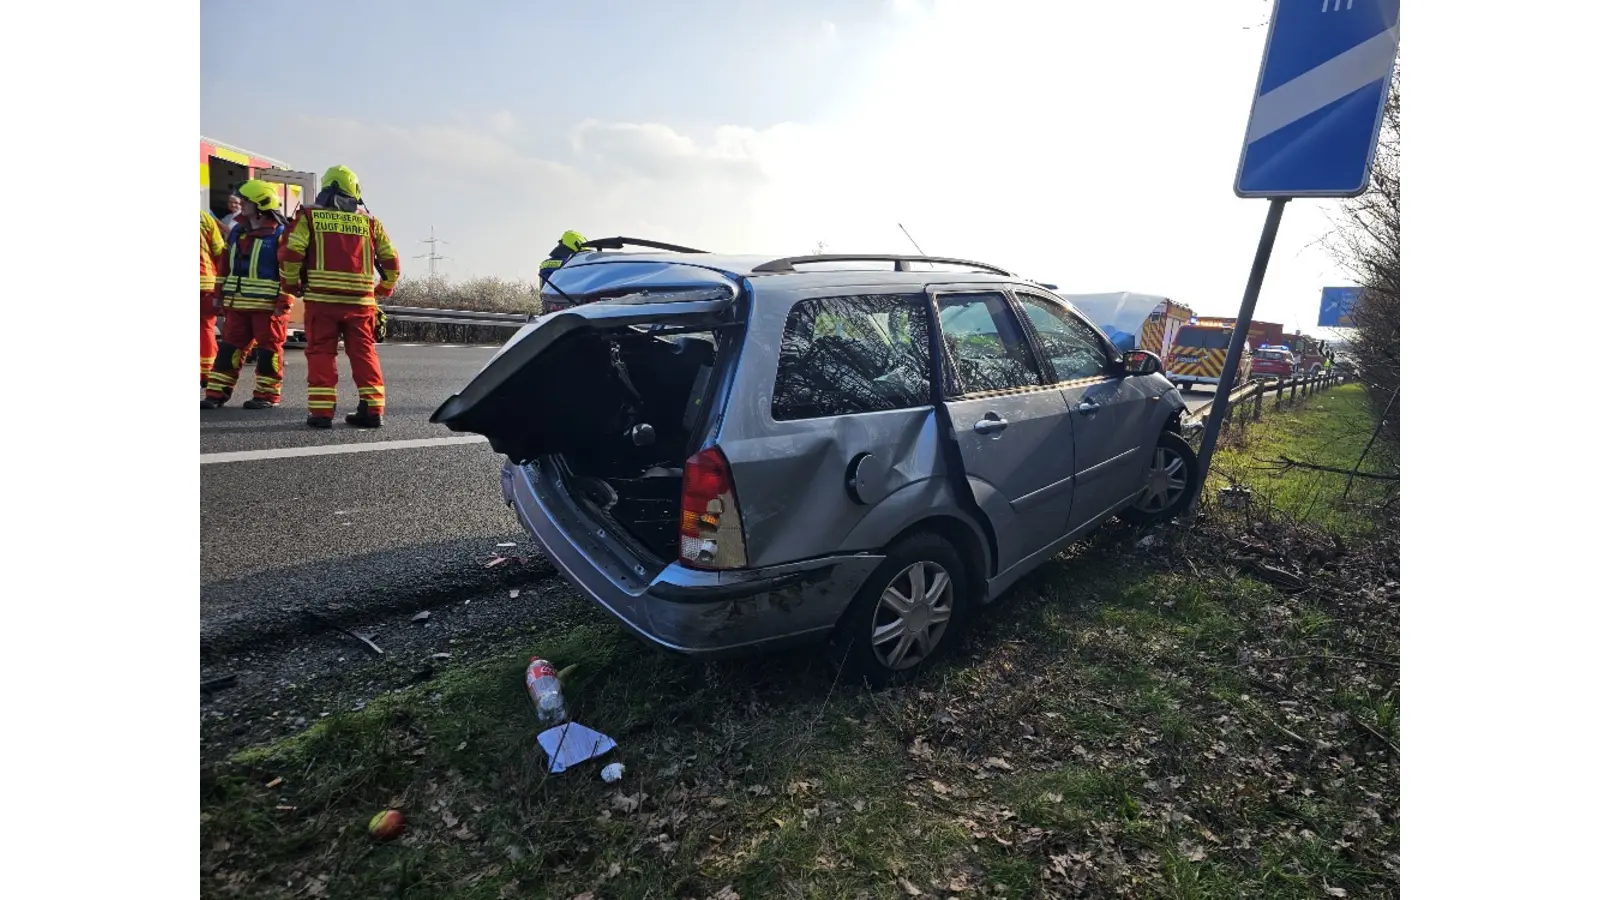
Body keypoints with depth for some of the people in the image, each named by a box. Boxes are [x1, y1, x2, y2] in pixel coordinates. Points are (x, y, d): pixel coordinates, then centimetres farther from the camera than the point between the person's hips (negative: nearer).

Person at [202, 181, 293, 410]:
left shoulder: (280, 234, -7)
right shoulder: (237, 232, 16)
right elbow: (226, 265, 21)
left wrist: (283, 302, -17)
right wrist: (220, 293, 16)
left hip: (268, 305, -7)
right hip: (238, 304, 7)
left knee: (268, 350, 0)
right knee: (229, 347, 7)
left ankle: (267, 395, 9)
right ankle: (216, 393, 12)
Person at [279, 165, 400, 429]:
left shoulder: (309, 217, 4)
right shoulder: (369, 221, 9)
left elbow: (290, 254, -3)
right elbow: (391, 259, 11)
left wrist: (291, 285, 13)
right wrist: (384, 289, 26)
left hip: (321, 299, -1)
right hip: (361, 300, 2)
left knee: (321, 353, 5)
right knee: (364, 353, 7)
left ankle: (321, 411, 1)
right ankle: (372, 409, 5)